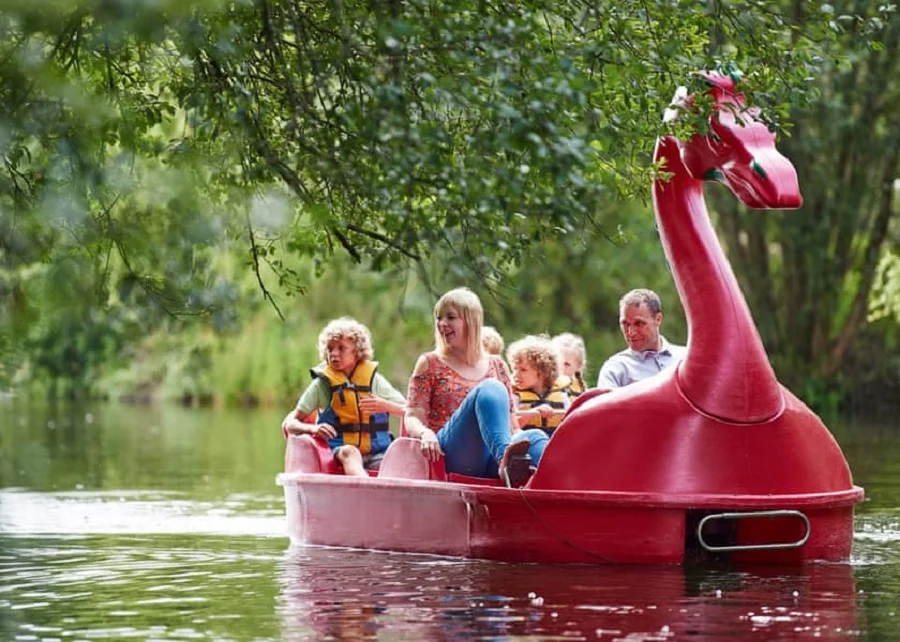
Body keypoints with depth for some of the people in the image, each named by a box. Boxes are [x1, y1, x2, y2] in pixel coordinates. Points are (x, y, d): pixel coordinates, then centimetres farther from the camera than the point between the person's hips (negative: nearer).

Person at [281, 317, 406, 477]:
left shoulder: (373, 379, 10)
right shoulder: (323, 384, 7)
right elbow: (288, 424, 5)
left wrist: (385, 406, -12)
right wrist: (312, 428, -16)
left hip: (376, 453, 2)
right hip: (338, 453, -2)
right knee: (349, 452, -36)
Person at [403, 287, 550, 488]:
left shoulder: (496, 366, 21)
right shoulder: (430, 364, 15)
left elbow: (512, 425, 19)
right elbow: (412, 418, 6)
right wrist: (425, 433, -19)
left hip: (491, 465, 3)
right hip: (453, 456, -3)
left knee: (534, 437, -33)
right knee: (490, 389, -28)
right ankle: (506, 459, -59)